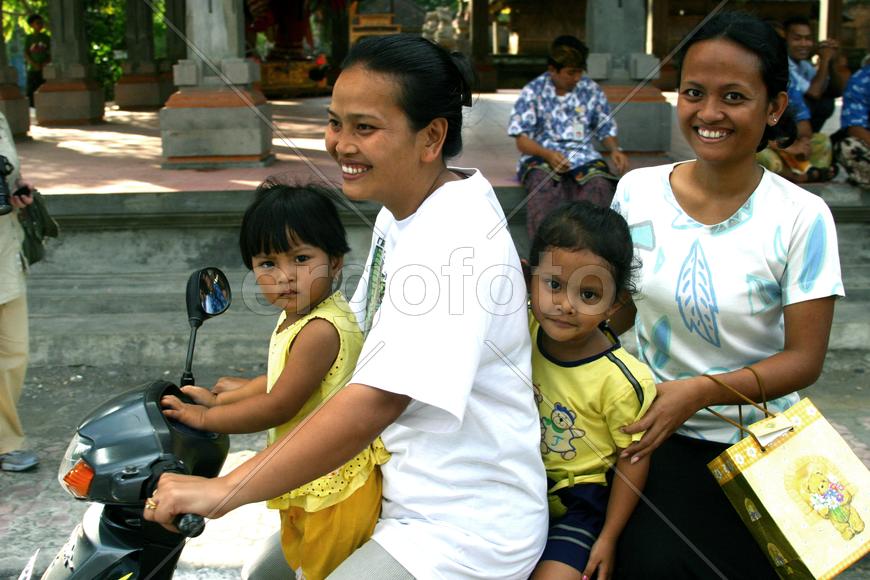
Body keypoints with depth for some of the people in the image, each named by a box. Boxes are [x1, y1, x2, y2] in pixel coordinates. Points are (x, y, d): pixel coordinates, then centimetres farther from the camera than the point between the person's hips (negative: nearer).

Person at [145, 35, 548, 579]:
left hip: (466, 531, -9)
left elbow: (374, 405, -34)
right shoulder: (400, 210, 4)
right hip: (400, 489, 9)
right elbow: (362, 335, 17)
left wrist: (224, 490, -33)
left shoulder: (454, 239, -26)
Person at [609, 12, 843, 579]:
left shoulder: (801, 218, -12)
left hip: (757, 447, -1)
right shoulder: (637, 192, -4)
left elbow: (805, 358, -11)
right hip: (657, 433, 1)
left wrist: (701, 390, -25)